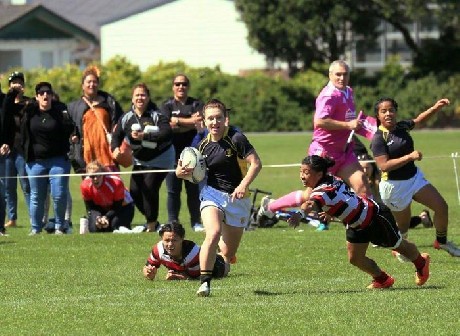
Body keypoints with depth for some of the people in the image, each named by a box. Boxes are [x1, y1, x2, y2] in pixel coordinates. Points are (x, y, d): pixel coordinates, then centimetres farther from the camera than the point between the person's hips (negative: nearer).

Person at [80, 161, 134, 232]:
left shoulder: (116, 183, -36)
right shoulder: (85, 185, -26)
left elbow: (117, 207, -25)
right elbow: (90, 207, -15)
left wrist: (106, 217, -40)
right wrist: (98, 218, -35)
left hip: (123, 206, -3)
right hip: (102, 209, 3)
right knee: (94, 229, -20)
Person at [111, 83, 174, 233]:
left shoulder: (157, 116, -15)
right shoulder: (127, 118, -1)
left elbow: (167, 134, -29)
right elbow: (117, 135, -1)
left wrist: (144, 136, -37)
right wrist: (115, 148, -25)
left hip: (159, 159, -5)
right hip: (139, 161, 5)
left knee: (149, 188, -17)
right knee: (134, 190, -4)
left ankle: (151, 225, -2)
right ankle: (152, 220, 18)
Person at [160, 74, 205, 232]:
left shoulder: (196, 104, 11)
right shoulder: (167, 106, 8)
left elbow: (199, 122, -6)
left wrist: (177, 122, -13)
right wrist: (190, 121, -12)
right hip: (173, 152, -1)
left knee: (193, 189, 1)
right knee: (173, 190, -3)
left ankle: (196, 222, 6)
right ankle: (172, 223, 0)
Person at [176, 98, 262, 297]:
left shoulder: (236, 138, -10)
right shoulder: (203, 145, 5)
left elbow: (256, 163, -13)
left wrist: (244, 185, -27)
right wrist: (182, 172, -4)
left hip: (237, 198, -1)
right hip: (212, 194, 2)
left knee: (229, 253, 8)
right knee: (213, 233, -28)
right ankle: (204, 282, -25)